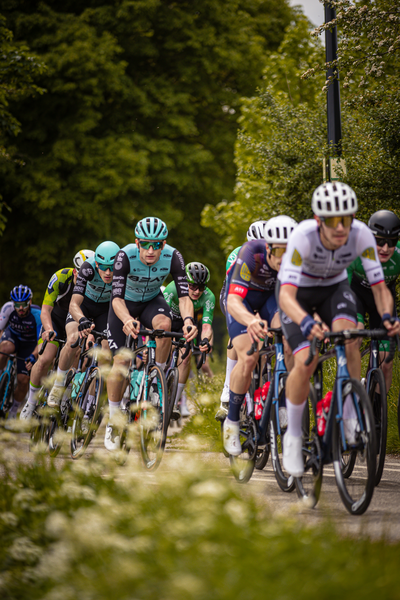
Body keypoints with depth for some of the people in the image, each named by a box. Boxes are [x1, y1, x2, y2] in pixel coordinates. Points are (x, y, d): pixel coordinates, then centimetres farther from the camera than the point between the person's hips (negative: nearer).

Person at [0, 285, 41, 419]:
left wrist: (33, 356, -47)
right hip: (13, 335, 1)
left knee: (23, 380, -12)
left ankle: (14, 410, 11)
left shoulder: (38, 315, -31)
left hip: (29, 344, -1)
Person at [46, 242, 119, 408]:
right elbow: (74, 304, -44)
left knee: (108, 352, -15)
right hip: (84, 306, -2)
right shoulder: (88, 268, -37)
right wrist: (83, 321, -65)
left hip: (106, 310, 2)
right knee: (74, 341, -27)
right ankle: (58, 386, -7)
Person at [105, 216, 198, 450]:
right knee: (121, 361, -10)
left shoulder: (173, 257, -29)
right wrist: (127, 320, -59)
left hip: (152, 301, 1)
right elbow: (117, 297, -39)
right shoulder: (126, 255, -33)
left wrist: (188, 319, -53)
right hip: (126, 303, -1)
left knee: (164, 324, -34)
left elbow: (184, 295, -32)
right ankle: (113, 421, 5)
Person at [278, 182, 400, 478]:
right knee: (306, 363, -21)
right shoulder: (303, 236, -37)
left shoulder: (361, 235, -30)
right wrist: (306, 322, -64)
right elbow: (286, 295, -44)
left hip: (335, 287, 2)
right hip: (299, 291, -2)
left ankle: (351, 417, -16)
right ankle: (293, 436, 0)